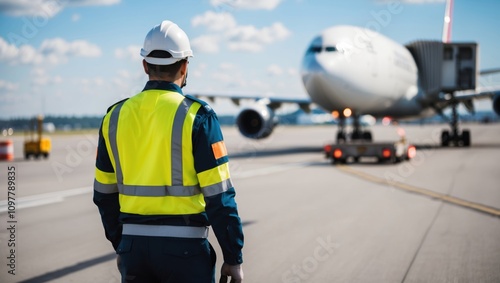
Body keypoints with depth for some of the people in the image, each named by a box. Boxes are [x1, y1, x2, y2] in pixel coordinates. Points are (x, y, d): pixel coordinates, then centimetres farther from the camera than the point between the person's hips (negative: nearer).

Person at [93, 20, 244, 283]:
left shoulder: (115, 116, 6)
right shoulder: (197, 116, -9)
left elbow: (105, 194, 12)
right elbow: (219, 196, -11)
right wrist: (233, 258, -4)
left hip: (133, 245, 5)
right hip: (184, 246, -4)